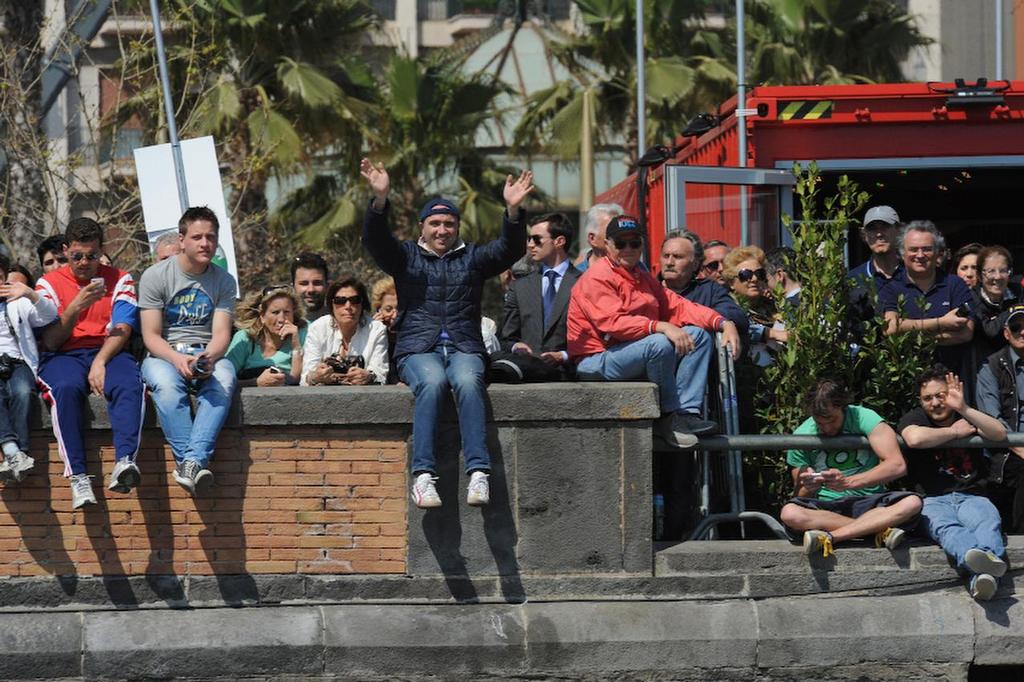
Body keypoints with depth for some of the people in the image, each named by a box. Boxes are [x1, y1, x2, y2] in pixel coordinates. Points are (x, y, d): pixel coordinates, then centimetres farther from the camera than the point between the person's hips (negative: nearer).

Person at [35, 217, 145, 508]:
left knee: (130, 384, -35)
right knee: (66, 387, -37)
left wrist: (101, 362, -19)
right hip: (63, 357, -1)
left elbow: (122, 330, -1)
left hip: (109, 353, 1)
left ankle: (125, 462, -52)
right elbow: (50, 342, 1)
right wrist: (76, 307, -15)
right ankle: (78, 476, -41)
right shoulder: (49, 283, 10)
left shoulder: (119, 280, 11)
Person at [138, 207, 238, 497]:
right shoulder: (155, 276, 0)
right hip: (164, 354, -2)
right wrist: (177, 359, -25)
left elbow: (221, 334, -1)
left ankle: (192, 461, -47)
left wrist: (208, 357, -25)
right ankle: (192, 462, -45)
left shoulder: (224, 281, 9)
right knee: (167, 385, -38)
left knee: (223, 381, -35)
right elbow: (151, 336, -5)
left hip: (208, 354, 2)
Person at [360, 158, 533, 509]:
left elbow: (509, 249, 5)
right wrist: (380, 200, -18)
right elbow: (375, 240, 0)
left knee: (469, 381, -33)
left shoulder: (471, 258, 20)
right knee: (432, 381, -35)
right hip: (418, 349, -1)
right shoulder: (406, 256, 17)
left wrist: (513, 210, -13)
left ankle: (478, 473, -42)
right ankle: (423, 475, -42)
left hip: (464, 347, 1)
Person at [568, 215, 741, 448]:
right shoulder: (597, 278, -9)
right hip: (597, 362, -9)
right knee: (661, 343, -33)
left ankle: (688, 412, -18)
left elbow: (678, 306, 12)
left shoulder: (644, 278, 19)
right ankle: (668, 416, -17)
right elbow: (613, 322, -24)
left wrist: (724, 323, -3)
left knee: (698, 335, -4)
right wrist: (661, 327, -34)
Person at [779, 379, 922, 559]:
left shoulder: (863, 418, -5)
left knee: (912, 503, -31)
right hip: (825, 507, 0)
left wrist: (849, 482, -28)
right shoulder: (801, 436, 0)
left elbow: (897, 465, -18)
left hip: (869, 503, 0)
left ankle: (827, 537, -32)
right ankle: (878, 530, -30)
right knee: (789, 513, -33)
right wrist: (809, 488, -21)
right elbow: (800, 497, 4)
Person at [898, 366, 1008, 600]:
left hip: (970, 496, 2)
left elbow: (1000, 434, 1)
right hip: (932, 500, -2)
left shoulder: (968, 418, 21)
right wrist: (954, 432, 2)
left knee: (988, 521, -34)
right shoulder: (915, 418, 14)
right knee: (946, 528, -38)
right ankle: (981, 559, -72)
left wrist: (963, 408, -7)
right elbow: (915, 438, -12)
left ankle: (982, 575, -65)